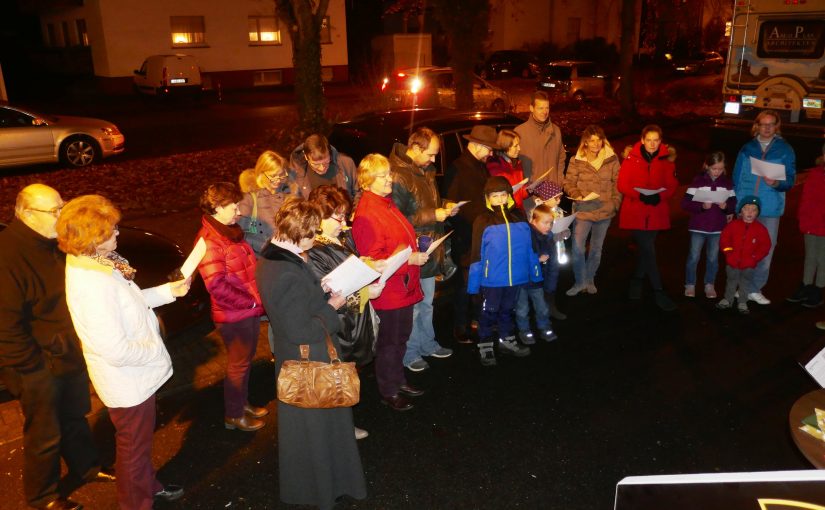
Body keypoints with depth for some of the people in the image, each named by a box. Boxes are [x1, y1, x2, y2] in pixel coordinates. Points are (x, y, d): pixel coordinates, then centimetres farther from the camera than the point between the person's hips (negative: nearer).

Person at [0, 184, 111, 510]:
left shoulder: (57, 244, 2)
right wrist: (31, 365, -20)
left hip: (71, 355, 8)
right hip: (41, 366, -8)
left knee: (75, 417, 26)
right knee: (45, 434, 11)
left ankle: (85, 467, 48)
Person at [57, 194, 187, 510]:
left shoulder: (92, 264, -4)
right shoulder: (93, 283, -35)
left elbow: (128, 301, 12)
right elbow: (116, 350, -34)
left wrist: (169, 291, 7)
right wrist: (157, 349, -17)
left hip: (134, 376, 10)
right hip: (129, 382, -10)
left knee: (140, 440, 31)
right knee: (134, 448, 15)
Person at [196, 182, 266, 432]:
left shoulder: (230, 231, 8)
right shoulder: (209, 240, -21)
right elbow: (216, 285, -26)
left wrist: (257, 297, 6)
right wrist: (250, 301, -18)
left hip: (250, 309, 9)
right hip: (234, 315, -9)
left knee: (245, 360, 23)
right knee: (238, 364, 8)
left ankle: (242, 403, 41)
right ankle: (233, 415, 27)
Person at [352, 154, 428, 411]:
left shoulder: (387, 203, 10)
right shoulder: (366, 213, -21)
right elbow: (372, 259, -24)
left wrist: (416, 247, 9)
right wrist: (409, 259, -25)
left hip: (404, 284, 9)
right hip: (388, 289, -9)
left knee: (401, 336, 22)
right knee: (389, 340, 6)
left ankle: (398, 380, 40)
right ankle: (388, 391, 24)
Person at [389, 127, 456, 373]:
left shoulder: (425, 171, 10)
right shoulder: (398, 176, -20)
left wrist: (445, 206, 4)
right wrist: (432, 215, -21)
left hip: (428, 250, 9)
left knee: (426, 303, 21)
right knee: (412, 306, 3)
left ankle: (428, 344, 36)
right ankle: (410, 354, 19)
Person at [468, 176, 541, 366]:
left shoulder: (519, 217, 1)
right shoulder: (482, 222, -11)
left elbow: (529, 247, 7)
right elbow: (477, 255, -9)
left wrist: (534, 272, 9)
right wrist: (475, 282, -9)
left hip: (515, 276, 4)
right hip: (491, 279, -4)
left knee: (507, 310, 22)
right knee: (489, 312, 10)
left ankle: (507, 341, 38)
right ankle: (485, 347, 23)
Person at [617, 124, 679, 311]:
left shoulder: (666, 159, 2)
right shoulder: (631, 159, -5)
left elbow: (672, 185, 2)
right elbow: (622, 184, -8)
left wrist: (659, 196, -18)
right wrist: (641, 196, -22)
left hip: (656, 212, 3)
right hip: (635, 212, -3)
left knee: (645, 247, 15)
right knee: (648, 249, -7)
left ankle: (637, 280, 37)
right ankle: (658, 291, 0)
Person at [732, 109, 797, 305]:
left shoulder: (785, 150, 3)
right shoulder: (747, 149, 8)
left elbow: (790, 180, -1)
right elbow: (737, 178, 9)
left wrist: (776, 183, -23)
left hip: (771, 209, -1)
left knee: (765, 251, 0)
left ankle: (755, 289, 11)